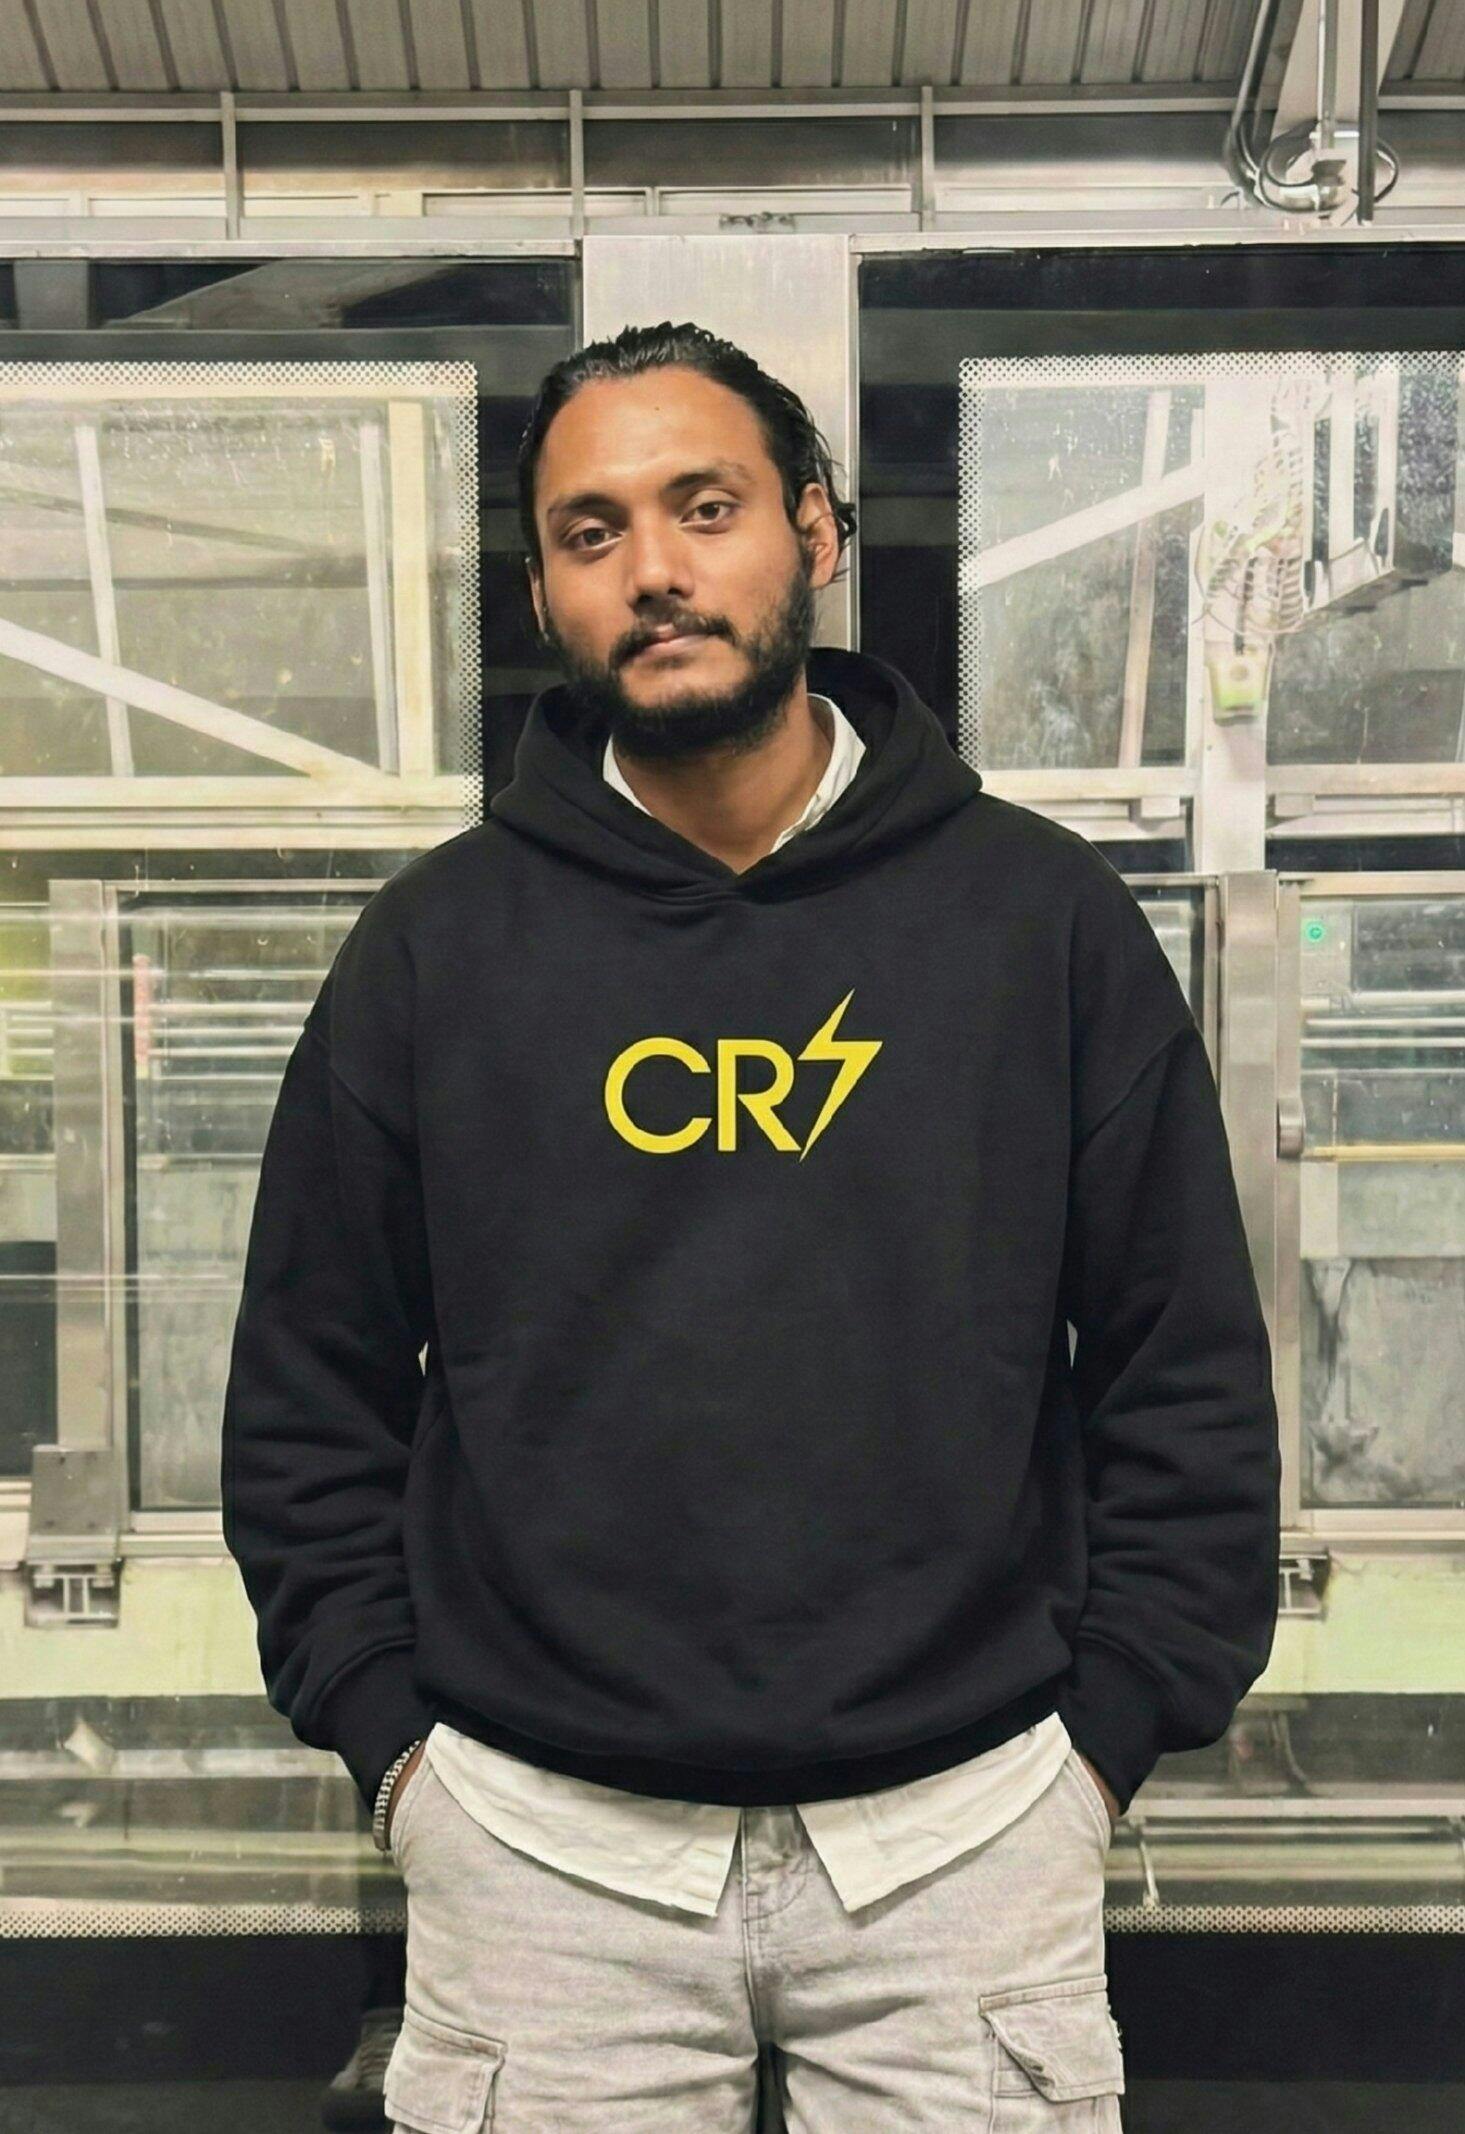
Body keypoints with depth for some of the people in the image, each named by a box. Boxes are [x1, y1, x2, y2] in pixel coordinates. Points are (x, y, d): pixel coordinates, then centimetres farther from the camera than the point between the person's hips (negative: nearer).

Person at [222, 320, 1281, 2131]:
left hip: (967, 1830, 0)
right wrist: (395, 1744, 0)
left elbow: (1189, 1377, 2)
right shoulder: (433, 946, 0)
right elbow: (307, 1400, 4)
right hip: (543, 1844, 1)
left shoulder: (1044, 916, -1)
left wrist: (1108, 1732, -1)